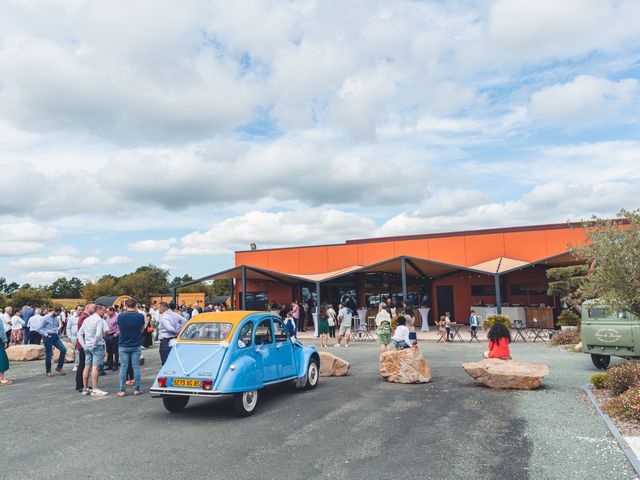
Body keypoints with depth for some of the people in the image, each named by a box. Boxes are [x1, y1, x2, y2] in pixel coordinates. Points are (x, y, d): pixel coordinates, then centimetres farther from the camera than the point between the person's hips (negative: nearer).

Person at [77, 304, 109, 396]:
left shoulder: (86, 319, 13)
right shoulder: (100, 320, -11)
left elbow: (79, 334, 13)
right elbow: (98, 334, -23)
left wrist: (84, 345, 9)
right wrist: (94, 345, -11)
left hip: (87, 347, 8)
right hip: (97, 346, -8)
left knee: (87, 367, 10)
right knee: (95, 367, -7)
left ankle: (85, 388, 17)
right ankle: (95, 390, -6)